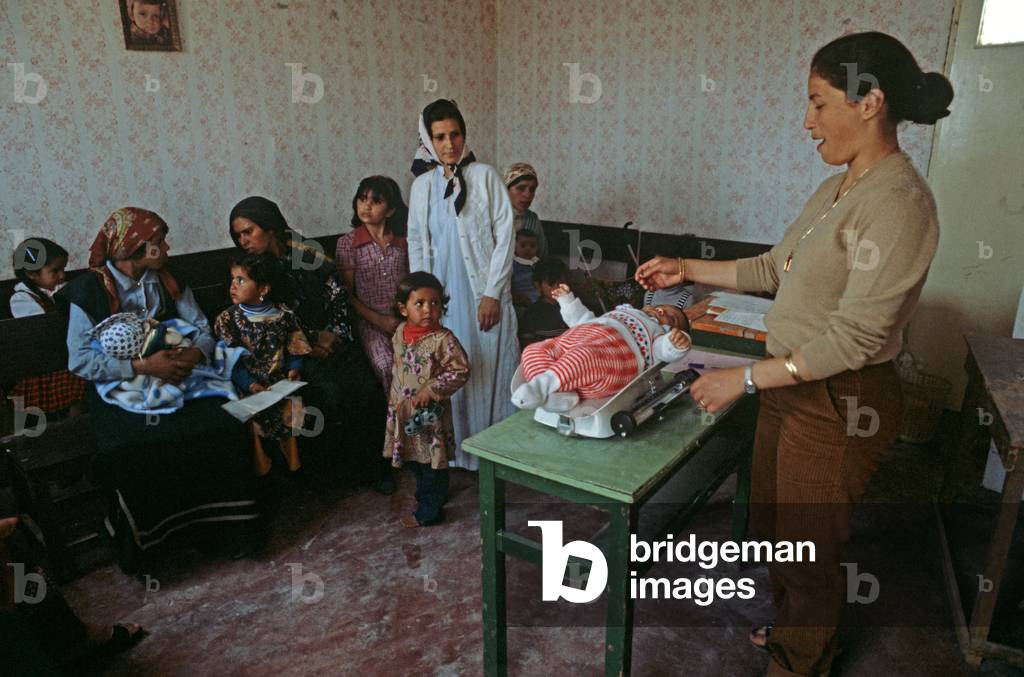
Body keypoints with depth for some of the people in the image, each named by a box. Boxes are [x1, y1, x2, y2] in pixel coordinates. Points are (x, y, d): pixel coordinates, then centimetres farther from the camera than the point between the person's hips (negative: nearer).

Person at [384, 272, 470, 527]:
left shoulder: (443, 339, -20)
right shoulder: (400, 332, 0)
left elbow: (461, 371, -19)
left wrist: (431, 389, -23)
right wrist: (395, 399, 15)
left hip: (430, 412, -7)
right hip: (403, 410, 7)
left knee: (433, 461, 7)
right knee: (415, 459, 22)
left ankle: (429, 511, 22)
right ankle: (426, 494, 44)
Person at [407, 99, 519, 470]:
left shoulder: (485, 176, -2)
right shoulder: (422, 185, 9)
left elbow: (504, 235, -5)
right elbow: (417, 243, 12)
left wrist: (493, 293, -11)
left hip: (484, 294, -3)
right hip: (444, 295, 3)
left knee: (492, 371, 2)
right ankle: (458, 450, 21)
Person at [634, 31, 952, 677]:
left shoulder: (898, 204, -23)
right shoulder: (838, 189, 6)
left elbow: (854, 338, -24)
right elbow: (773, 267, 14)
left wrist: (746, 377, -20)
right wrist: (687, 270, 10)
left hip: (838, 403, -8)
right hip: (791, 385, 9)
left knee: (809, 545, 13)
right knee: (773, 526, 24)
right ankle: (792, 624, 51)